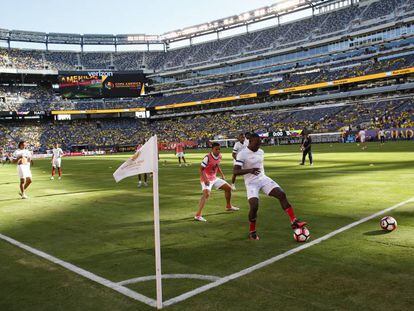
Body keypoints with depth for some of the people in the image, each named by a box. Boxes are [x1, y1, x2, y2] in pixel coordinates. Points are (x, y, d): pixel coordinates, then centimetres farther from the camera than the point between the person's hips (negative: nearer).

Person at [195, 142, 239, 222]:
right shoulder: (207, 157, -23)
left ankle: (228, 206, 38)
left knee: (228, 188, 15)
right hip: (206, 179, -8)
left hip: (214, 178, 8)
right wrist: (205, 179, -32)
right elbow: (201, 169, -21)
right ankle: (198, 215, -33)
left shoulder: (219, 156, 0)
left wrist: (222, 175, 14)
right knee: (206, 194, -31)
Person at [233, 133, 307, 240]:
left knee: (282, 194, -12)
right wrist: (249, 170, -36)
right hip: (251, 183, -6)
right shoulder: (242, 154, -13)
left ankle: (294, 221, -7)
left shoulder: (261, 152, 8)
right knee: (254, 206, -21)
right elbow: (235, 171, -22)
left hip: (263, 179, 6)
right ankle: (252, 232, 4)